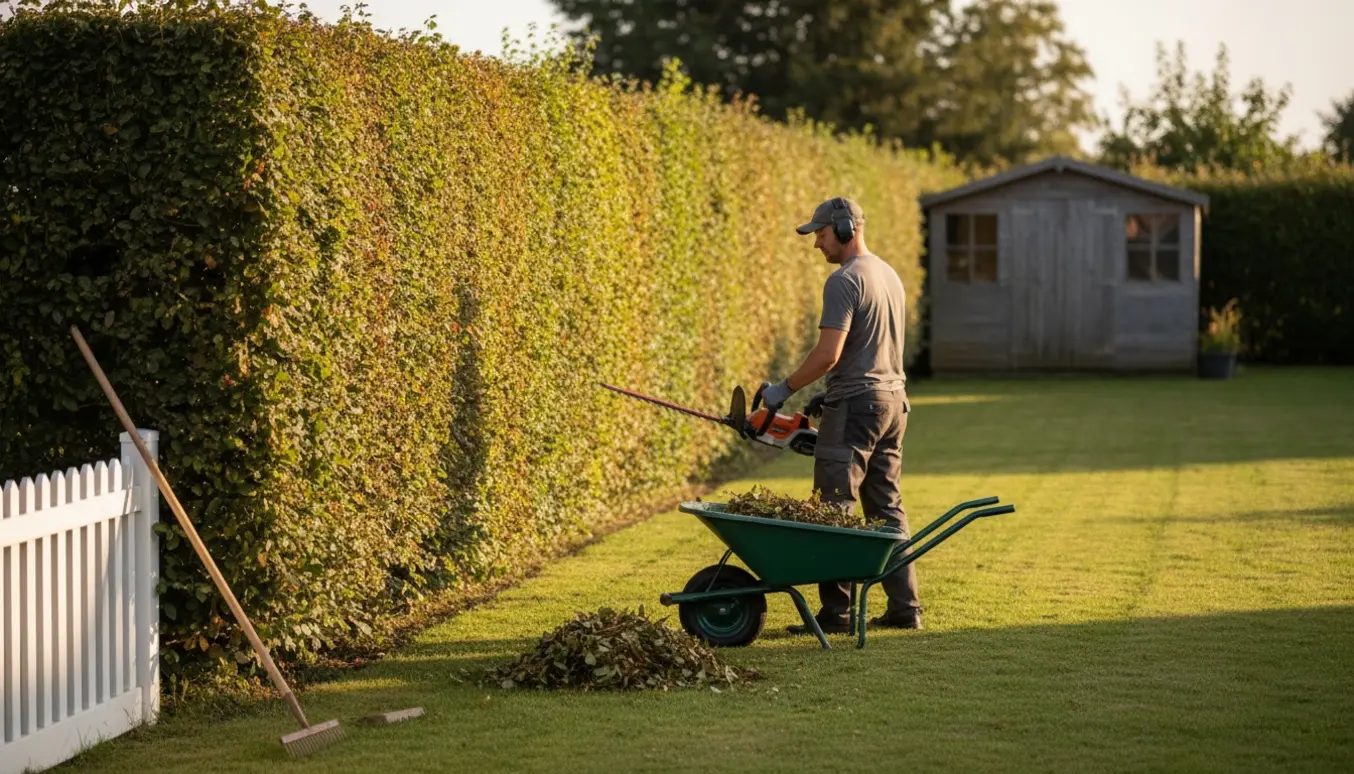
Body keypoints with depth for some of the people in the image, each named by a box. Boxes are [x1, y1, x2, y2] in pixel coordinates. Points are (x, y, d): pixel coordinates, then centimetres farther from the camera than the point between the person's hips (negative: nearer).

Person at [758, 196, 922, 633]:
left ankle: (835, 611, -5)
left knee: (835, 510, -5)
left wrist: (784, 389, -9)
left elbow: (828, 354, -20)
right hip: (893, 400, 9)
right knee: (887, 507, 12)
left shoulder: (845, 281, -13)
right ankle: (904, 606, 12)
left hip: (855, 407, -9)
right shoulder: (890, 276, 17)